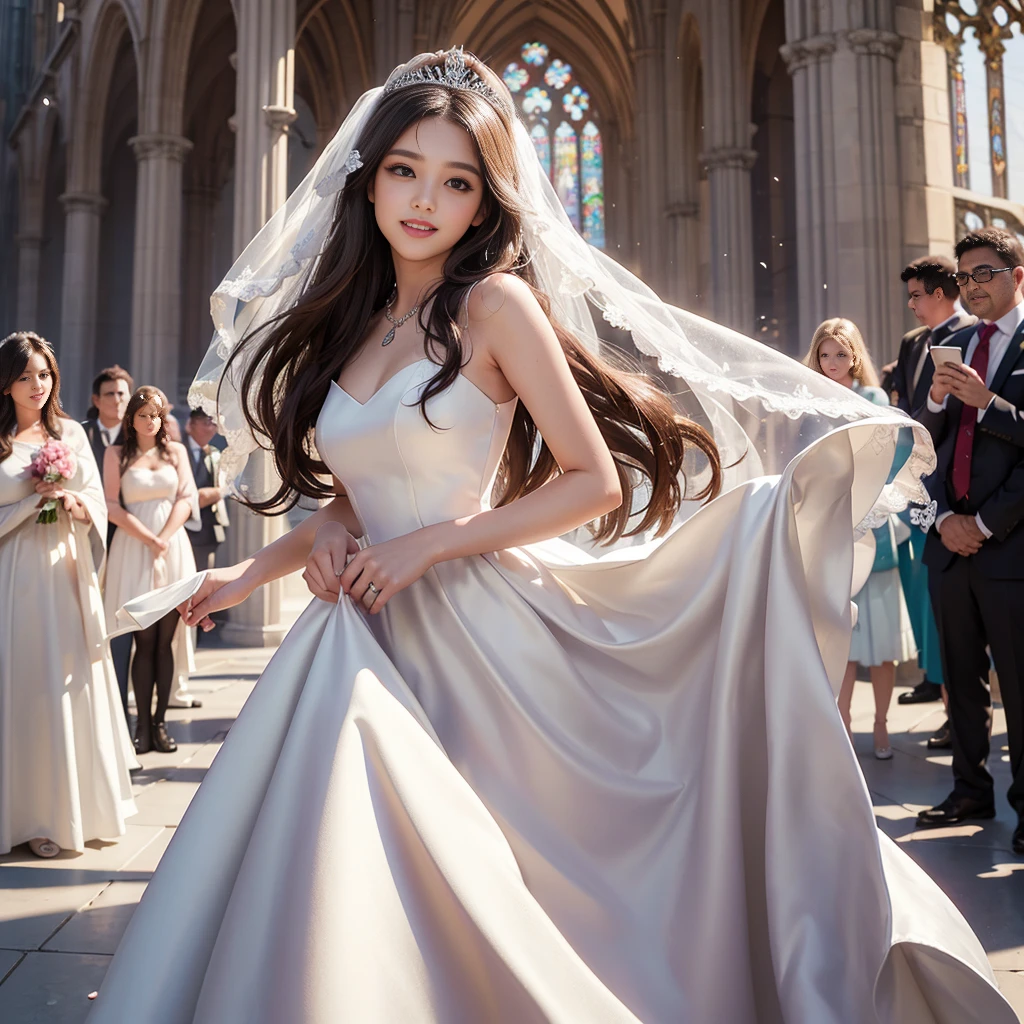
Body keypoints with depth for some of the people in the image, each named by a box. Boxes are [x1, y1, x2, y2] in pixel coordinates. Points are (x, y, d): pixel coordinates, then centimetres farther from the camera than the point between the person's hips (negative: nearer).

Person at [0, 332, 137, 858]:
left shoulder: (71, 433, 8)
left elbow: (99, 502, 9)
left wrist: (76, 504, -10)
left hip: (67, 569, 4)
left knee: (76, 684, 8)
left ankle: (81, 804, 22)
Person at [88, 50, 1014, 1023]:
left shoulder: (496, 302, -5)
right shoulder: (345, 324, 13)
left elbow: (594, 482, -9)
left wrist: (431, 546, -12)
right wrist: (254, 571, 3)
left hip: (486, 633, -5)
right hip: (378, 640, 5)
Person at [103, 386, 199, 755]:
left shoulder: (176, 450, 12)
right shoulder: (117, 454, 7)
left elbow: (187, 498, 5)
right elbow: (112, 506, -1)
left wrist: (164, 538, -9)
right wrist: (149, 539, -9)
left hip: (172, 548, 2)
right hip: (134, 549, -2)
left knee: (166, 640, 0)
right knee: (145, 639, -4)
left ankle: (160, 722, 6)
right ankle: (143, 725, 1)